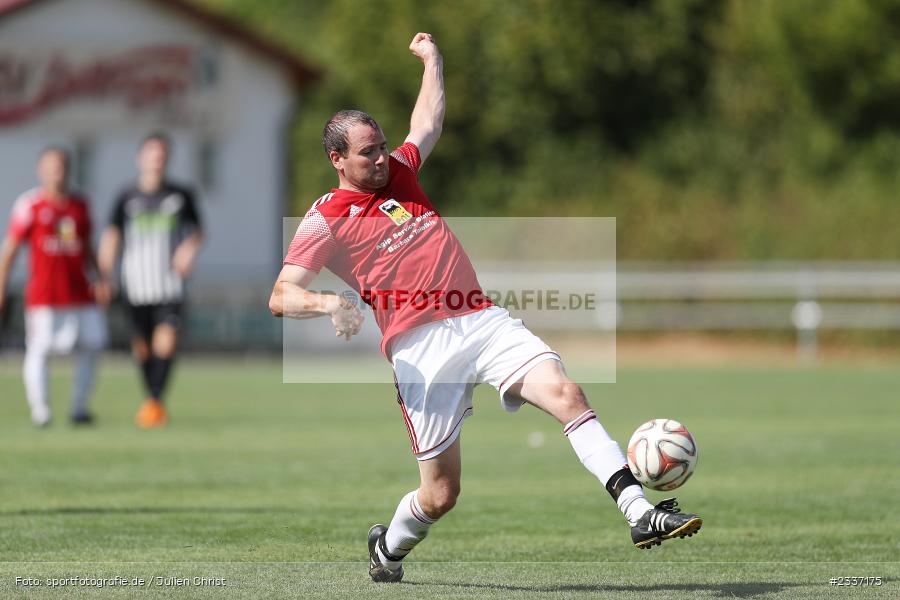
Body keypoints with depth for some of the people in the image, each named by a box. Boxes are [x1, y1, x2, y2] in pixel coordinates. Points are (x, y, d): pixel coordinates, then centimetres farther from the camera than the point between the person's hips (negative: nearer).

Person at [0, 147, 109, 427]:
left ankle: (79, 407, 10)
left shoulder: (79, 204, 12)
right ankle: (40, 409, 1)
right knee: (40, 350, -8)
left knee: (91, 346, -2)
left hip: (80, 293, 5)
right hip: (44, 296, -4)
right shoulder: (30, 204, -2)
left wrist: (100, 279, 9)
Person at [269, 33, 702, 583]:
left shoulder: (399, 172, 19)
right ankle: (387, 550, 31)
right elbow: (281, 298, -5)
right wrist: (329, 303, -23)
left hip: (483, 321, 5)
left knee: (566, 393, -21)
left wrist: (432, 58, 42)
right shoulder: (325, 220, 3)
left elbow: (429, 123, 39)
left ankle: (641, 514, -31)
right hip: (419, 346, -4)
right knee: (441, 493, -3)